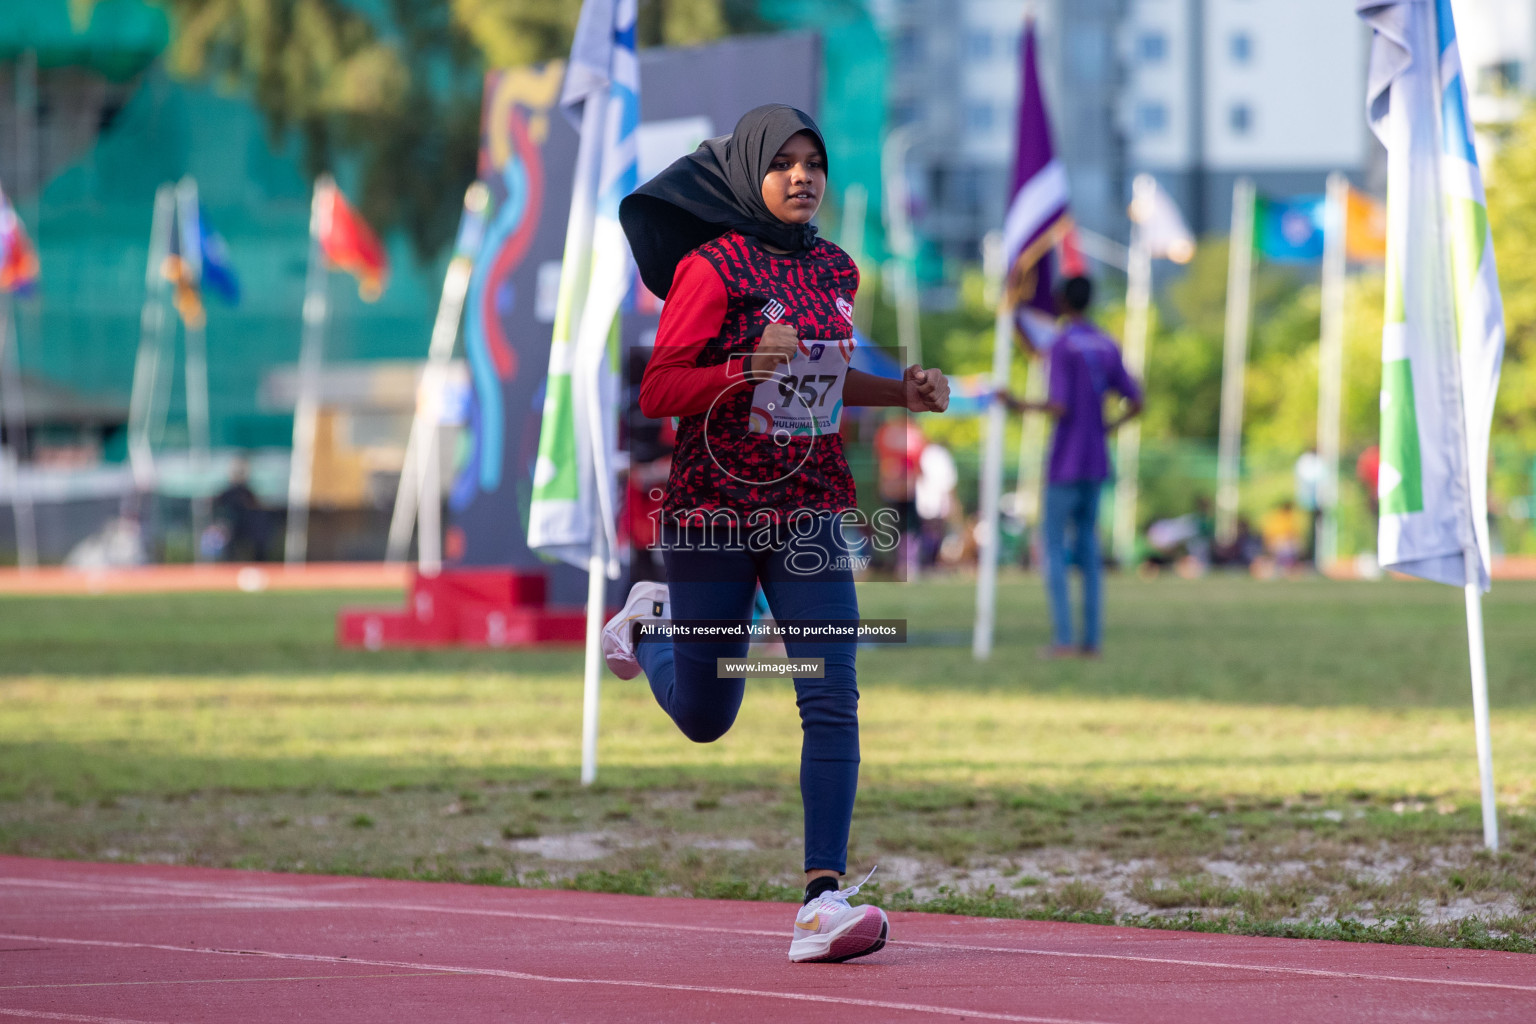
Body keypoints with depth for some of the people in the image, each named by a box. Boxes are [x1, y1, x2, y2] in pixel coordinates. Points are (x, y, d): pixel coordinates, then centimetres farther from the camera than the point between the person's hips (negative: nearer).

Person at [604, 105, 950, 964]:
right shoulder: (712, 268, -11)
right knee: (704, 717, 10)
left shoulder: (835, 270, 9)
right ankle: (652, 621, 44)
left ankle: (823, 901, -15)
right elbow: (658, 391, -15)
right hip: (715, 509, -4)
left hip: (809, 513, 4)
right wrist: (749, 368, -29)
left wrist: (903, 393, 9)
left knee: (833, 703, -12)